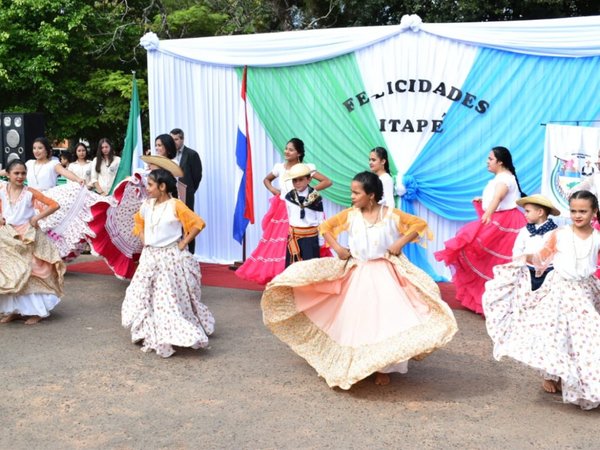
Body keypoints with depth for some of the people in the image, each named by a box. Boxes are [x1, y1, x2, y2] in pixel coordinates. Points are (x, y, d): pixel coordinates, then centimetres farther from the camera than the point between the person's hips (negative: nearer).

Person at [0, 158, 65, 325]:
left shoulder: (30, 192, -8)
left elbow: (54, 205, -8)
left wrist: (37, 217, -13)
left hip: (27, 237, -4)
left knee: (30, 273, -2)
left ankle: (36, 310, 6)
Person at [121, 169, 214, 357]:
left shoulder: (175, 205, -13)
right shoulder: (147, 205, 5)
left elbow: (198, 224, -13)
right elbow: (139, 223, 24)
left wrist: (183, 243, -12)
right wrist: (143, 240, 9)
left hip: (171, 258, -6)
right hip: (150, 257, 6)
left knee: (172, 298, -2)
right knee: (144, 296, 7)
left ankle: (178, 335, 10)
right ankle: (153, 336, 20)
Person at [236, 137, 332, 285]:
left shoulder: (306, 168, -5)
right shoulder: (280, 167, 10)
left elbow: (327, 181, -8)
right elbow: (266, 180, 29)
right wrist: (273, 190, 9)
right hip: (281, 211, 5)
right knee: (276, 245, 5)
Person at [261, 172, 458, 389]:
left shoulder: (390, 214, -8)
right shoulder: (350, 215, -2)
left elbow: (419, 224, -3)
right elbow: (326, 227, 9)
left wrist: (400, 242, -14)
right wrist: (338, 249, -2)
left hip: (384, 274, -2)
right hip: (357, 274, 2)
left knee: (383, 318, -5)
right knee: (355, 320, 6)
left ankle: (383, 368, 7)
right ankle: (352, 365, 20)